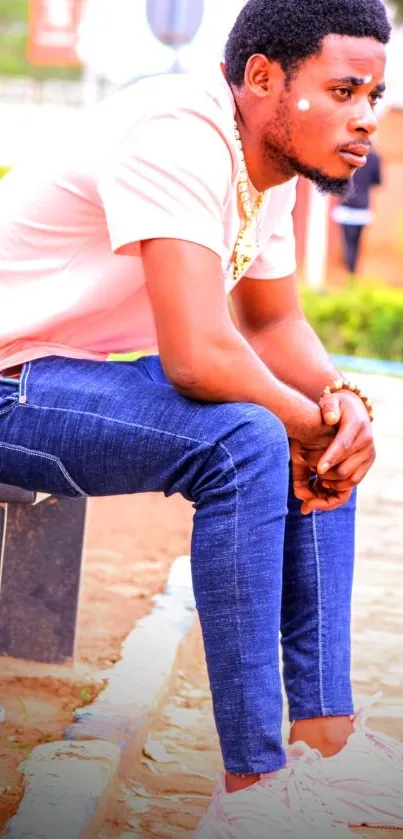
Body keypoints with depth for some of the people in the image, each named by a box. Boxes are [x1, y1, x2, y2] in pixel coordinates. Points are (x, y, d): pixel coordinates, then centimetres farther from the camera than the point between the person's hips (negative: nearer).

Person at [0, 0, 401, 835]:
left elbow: (275, 324, 12)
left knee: (324, 440, 6)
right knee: (246, 440, -30)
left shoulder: (273, 163, 5)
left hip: (102, 372, 11)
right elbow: (197, 356, -34)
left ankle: (324, 737, 3)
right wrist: (307, 421, -17)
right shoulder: (180, 136, -25)